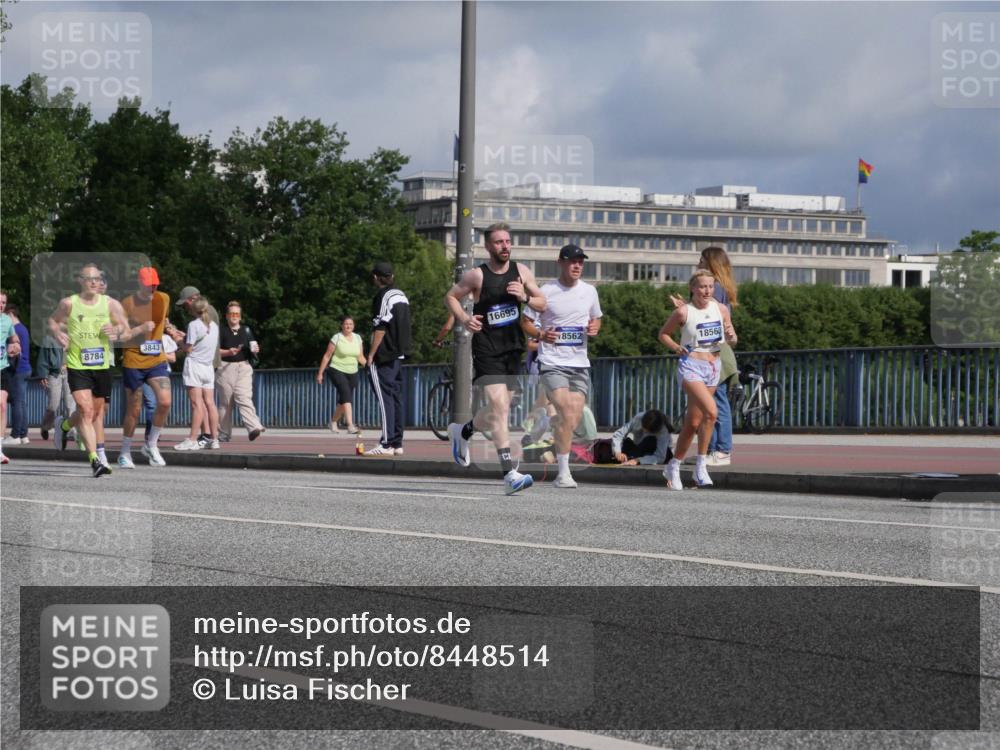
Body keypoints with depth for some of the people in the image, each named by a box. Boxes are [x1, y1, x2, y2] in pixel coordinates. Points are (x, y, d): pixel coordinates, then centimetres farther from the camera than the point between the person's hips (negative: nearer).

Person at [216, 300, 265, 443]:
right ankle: (224, 434, 9)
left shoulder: (246, 330, 15)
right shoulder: (221, 331, 4)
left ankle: (253, 427, -30)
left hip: (244, 368, 1)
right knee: (225, 402, 3)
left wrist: (255, 351, -3)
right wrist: (228, 352, -20)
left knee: (244, 398, -15)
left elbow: (252, 349, 21)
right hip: (225, 368, -1)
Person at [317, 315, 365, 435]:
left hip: (352, 373, 5)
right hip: (337, 371, -5)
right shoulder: (336, 338, -7)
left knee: (343, 401, 12)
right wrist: (320, 373, -4)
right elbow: (327, 356, -3)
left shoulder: (358, 338, 6)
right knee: (346, 395, -23)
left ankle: (333, 421, 37)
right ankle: (350, 426, -32)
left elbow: (360, 357, 13)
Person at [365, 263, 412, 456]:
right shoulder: (401, 295, 15)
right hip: (399, 354, 9)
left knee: (385, 398, -10)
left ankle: (387, 443, -15)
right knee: (396, 397, 10)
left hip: (384, 357, -9)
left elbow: (380, 328, -16)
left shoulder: (382, 296, -11)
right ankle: (397, 443, 11)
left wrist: (371, 355, -13)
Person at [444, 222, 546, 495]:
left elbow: (543, 304, 11)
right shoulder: (476, 275, -6)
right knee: (499, 406, -18)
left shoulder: (521, 271, 6)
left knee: (498, 410, 15)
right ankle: (509, 474, -22)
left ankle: (462, 431, 47)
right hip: (486, 351, -6)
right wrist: (464, 318, -11)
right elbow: (450, 297, 6)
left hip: (512, 349, 6)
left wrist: (525, 297, -10)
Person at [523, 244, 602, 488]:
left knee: (574, 420, -1)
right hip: (552, 363, -5)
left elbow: (596, 318, 25)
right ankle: (563, 472, -14)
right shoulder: (546, 291, -4)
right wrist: (541, 335, -19)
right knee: (566, 413, -19)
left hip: (580, 364, 5)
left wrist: (594, 328, 1)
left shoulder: (589, 291, 11)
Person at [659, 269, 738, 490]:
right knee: (711, 411, -25)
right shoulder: (683, 312, -7)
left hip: (713, 368, 5)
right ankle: (701, 464, -16)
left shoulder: (721, 310, 4)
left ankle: (674, 466, 26)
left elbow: (731, 340, 13)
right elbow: (663, 333, 5)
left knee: (693, 422, 11)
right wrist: (676, 347, -12)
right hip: (691, 366, -5)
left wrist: (731, 337, -10)